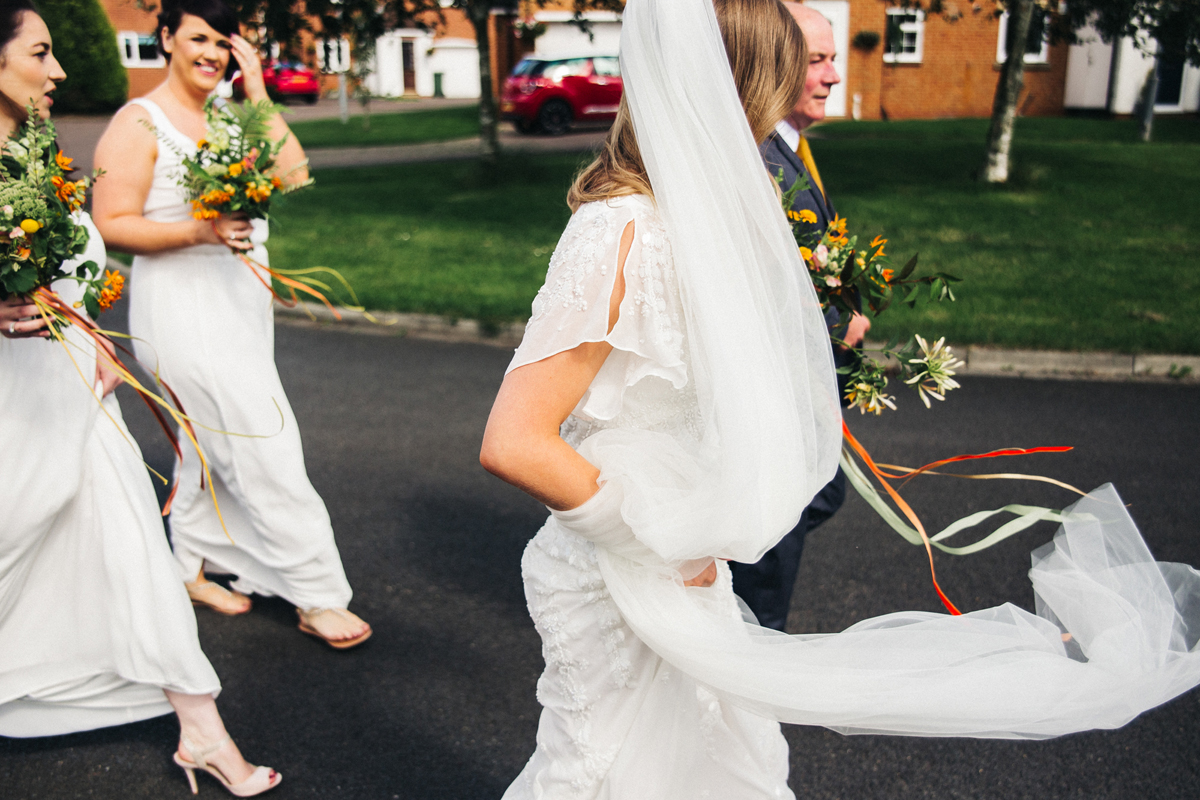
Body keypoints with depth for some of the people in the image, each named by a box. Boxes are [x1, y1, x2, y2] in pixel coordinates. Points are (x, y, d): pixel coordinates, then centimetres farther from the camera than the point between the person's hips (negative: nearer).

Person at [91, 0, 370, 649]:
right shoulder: (139, 124, -9)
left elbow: (292, 171, -5)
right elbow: (112, 226, -13)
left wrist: (256, 89, -5)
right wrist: (198, 231, -26)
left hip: (240, 301, 8)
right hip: (183, 308, -7)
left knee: (211, 443, 18)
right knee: (264, 445, -8)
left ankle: (193, 567, 36)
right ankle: (316, 597, 2)